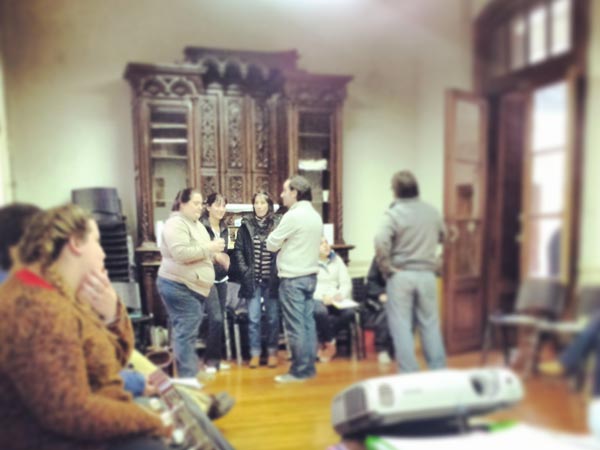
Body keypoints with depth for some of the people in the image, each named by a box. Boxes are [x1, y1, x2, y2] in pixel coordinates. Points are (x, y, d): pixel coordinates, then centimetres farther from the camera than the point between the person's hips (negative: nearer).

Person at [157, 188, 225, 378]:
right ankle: (188, 379, -2)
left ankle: (191, 374, 25)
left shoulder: (196, 224, 16)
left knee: (190, 333, 15)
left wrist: (215, 255, 6)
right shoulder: (175, 224, -15)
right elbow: (181, 254, -28)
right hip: (179, 287, -10)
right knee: (186, 333, -8)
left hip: (194, 287, 10)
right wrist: (209, 248, -22)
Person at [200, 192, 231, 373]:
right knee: (216, 319, -12)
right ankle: (210, 359, 3)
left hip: (222, 278, 7)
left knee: (220, 319, 9)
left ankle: (217, 357, 21)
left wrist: (225, 260, 1)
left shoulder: (224, 228, 9)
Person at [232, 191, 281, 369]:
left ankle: (272, 353, 22)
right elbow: (238, 250, 4)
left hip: (272, 279, -1)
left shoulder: (278, 224, -2)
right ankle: (255, 354, 16)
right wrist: (244, 271, -5)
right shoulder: (246, 225, 3)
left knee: (272, 318, 9)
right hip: (252, 279, 1)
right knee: (253, 318, 4)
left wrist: (279, 272, -7)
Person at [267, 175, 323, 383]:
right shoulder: (315, 216, 12)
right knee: (308, 323, 11)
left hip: (292, 278, -8)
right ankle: (309, 367, 17)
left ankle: (299, 371, 5)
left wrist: (276, 233, 11)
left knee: (295, 326, -2)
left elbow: (271, 244, -8)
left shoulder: (292, 216, -15)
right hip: (310, 275, 9)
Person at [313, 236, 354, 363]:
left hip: (335, 300, 4)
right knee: (320, 312, -39)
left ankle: (324, 340, -7)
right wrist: (322, 297, -23)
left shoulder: (337, 260, 16)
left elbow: (346, 283, 9)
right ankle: (329, 343, -10)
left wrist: (341, 294, -12)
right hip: (316, 299, -4)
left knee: (349, 312, -29)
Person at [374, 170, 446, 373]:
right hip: (427, 275, 4)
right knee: (430, 324, 14)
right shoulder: (432, 211, 5)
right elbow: (442, 236, 22)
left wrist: (386, 268, -12)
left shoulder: (394, 213, -11)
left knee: (402, 326, 4)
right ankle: (438, 370, 22)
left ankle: (409, 374, 8)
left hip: (401, 275, -4)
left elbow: (380, 243, -24)